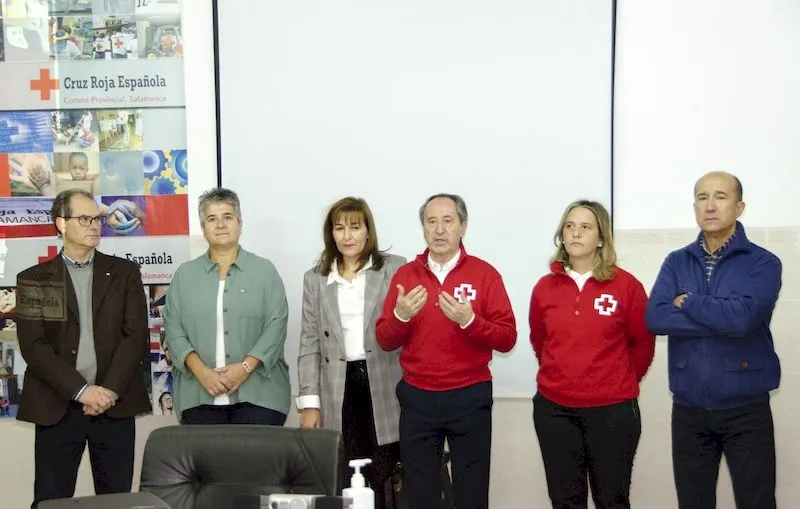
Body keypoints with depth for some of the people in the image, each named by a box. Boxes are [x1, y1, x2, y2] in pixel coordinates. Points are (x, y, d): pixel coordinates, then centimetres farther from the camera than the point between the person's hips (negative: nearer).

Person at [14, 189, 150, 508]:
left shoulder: (124, 272, 8)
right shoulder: (33, 279, 5)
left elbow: (137, 336, 0)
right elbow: (32, 345, -4)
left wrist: (110, 391, -11)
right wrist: (82, 391, -13)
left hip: (115, 404, 1)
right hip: (57, 406, -1)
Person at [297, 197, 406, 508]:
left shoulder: (396, 268, 4)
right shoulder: (315, 279, 11)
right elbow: (309, 344, 8)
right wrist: (309, 403, 2)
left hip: (385, 388, -2)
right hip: (339, 392, 2)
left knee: (382, 478, 0)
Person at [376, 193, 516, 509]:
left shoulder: (484, 273, -4)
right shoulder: (405, 275, 3)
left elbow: (507, 339, -7)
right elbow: (385, 341, 3)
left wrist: (469, 321, -23)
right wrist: (400, 316, -17)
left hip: (470, 398, -2)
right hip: (417, 398, 2)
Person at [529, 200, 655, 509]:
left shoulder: (626, 285, -7)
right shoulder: (545, 287, 2)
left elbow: (642, 344, 3)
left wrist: (622, 381, 11)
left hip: (612, 410, -2)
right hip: (554, 409, 3)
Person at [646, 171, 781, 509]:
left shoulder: (763, 263, -5)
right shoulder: (676, 262, 5)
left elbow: (742, 317, -23)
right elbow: (655, 318, -11)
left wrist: (687, 302, -10)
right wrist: (722, 320, -17)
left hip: (746, 409, -3)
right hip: (688, 410, 3)